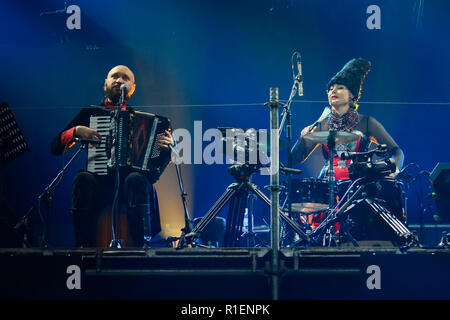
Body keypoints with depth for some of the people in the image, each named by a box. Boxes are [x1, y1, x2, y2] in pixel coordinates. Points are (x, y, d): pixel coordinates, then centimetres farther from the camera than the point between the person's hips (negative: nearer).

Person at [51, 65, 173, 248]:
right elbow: (55, 147, 11)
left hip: (129, 179, 0)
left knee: (137, 180, -34)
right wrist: (76, 131, -6)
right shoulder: (90, 113, 16)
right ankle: (82, 245, -31)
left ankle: (141, 245, -34)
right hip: (99, 183, 0)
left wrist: (168, 146, -7)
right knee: (83, 178, -32)